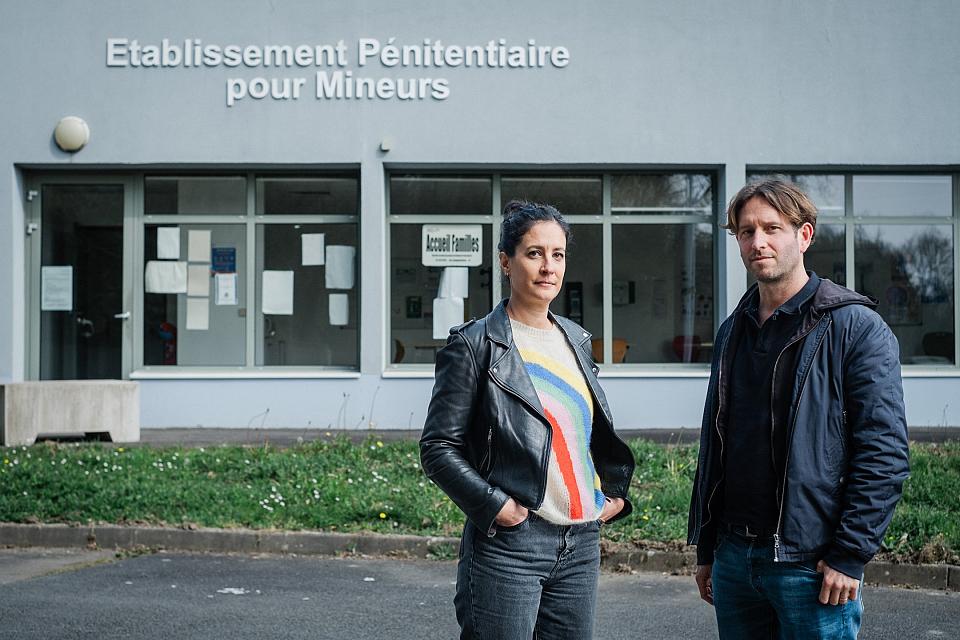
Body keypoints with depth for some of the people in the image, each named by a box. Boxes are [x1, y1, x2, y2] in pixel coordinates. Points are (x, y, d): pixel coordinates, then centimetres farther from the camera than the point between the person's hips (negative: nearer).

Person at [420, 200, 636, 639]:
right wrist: (497, 506, -16)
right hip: (508, 543, -6)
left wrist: (615, 492, 11)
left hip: (581, 544, 6)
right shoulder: (476, 345, -6)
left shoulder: (575, 340, 14)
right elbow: (438, 448, -8)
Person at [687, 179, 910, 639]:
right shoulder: (732, 332, 12)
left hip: (813, 566, -6)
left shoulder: (856, 328, -7)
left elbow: (885, 454, -12)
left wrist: (849, 557, -16)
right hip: (734, 559, 6)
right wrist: (706, 549, 14)